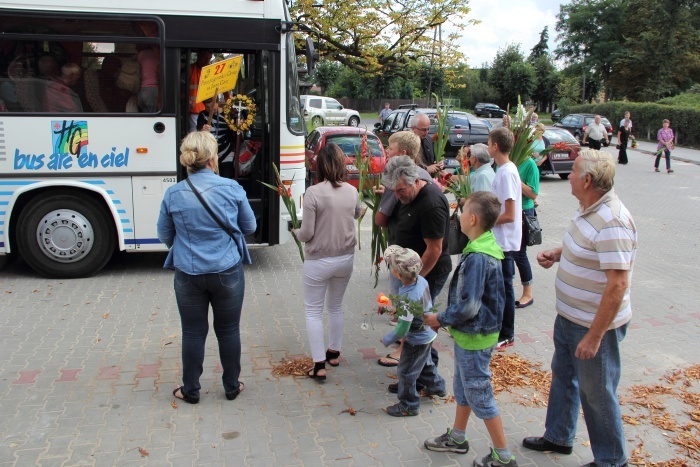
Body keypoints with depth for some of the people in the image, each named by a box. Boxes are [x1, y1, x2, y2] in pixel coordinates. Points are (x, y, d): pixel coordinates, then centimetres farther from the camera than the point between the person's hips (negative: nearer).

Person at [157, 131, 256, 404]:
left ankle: (191, 390, 26)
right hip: (227, 272, -1)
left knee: (193, 332, 13)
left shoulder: (173, 194, -6)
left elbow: (165, 236, 6)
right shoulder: (231, 188, -10)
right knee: (228, 330, 14)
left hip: (188, 274, 1)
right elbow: (249, 227, 3)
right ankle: (231, 386, 28)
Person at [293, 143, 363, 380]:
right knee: (336, 307, 23)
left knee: (314, 311, 8)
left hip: (318, 261, -5)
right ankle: (334, 353, 36)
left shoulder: (313, 193, -20)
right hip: (345, 258, 5)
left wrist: (296, 232, 5)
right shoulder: (352, 191, -4)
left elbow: (307, 233, -17)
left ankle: (319, 365, 8)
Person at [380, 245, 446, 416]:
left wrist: (387, 339, -13)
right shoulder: (421, 280, -13)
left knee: (406, 372, 8)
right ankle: (436, 387, 51)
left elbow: (402, 328, -29)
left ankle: (408, 406, 23)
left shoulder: (408, 298, -36)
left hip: (417, 341, -9)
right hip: (427, 333, 9)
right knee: (425, 362, 31)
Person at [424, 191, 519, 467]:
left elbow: (468, 307, -27)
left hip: (474, 337, -10)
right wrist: (449, 319, 13)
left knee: (479, 395, 4)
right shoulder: (487, 248, 3)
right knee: (462, 387, 22)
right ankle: (457, 438, 40)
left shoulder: (476, 258, -28)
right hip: (468, 333, 10)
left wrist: (441, 319, -12)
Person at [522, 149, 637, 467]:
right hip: (568, 316, 10)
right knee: (563, 376, 24)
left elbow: (617, 285, -30)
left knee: (597, 392, 8)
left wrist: (594, 336, -27)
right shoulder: (588, 209, 2)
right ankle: (558, 437, 44)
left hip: (594, 325, -10)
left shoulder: (611, 223, -29)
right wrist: (557, 253, 1)